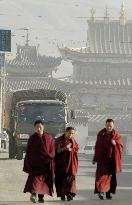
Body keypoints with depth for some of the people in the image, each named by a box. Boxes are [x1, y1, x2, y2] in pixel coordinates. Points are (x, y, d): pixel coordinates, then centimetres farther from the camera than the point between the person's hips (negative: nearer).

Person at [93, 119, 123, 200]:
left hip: (112, 158, 1)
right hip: (102, 158, -1)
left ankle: (109, 192, 13)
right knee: (102, 174, -13)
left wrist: (115, 144, -25)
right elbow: (97, 147, 6)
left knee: (111, 175, 5)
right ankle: (101, 191, -20)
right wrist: (95, 158, 5)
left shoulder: (116, 135, 3)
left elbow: (121, 145, -3)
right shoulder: (101, 134, 2)